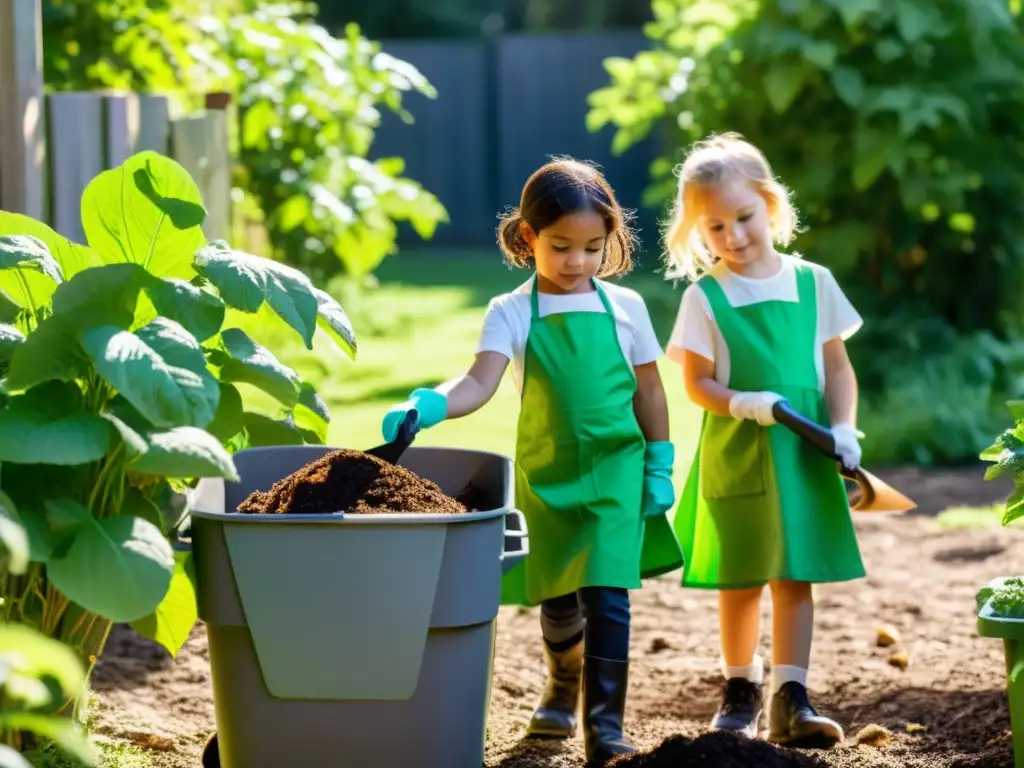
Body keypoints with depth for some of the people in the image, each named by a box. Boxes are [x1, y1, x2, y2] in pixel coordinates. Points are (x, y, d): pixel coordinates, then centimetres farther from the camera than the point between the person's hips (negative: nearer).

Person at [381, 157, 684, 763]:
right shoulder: (512, 314, -5)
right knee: (556, 598, 16)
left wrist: (660, 468, 3)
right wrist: (426, 406, -39)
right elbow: (482, 382, -20)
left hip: (614, 469, -1)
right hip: (545, 473, 1)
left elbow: (649, 390, 6)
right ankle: (564, 689, 46)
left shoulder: (624, 306, 0)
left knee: (606, 594, -15)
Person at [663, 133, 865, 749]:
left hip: (803, 453, 1)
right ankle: (741, 685, 26)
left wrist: (843, 429, -7)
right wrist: (746, 404, -22)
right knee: (741, 579, 9)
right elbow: (697, 384, -4)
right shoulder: (705, 298, -4)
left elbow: (838, 367, 6)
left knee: (795, 575, -1)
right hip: (735, 454, -1)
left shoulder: (812, 283, 2)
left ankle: (790, 698, -1)